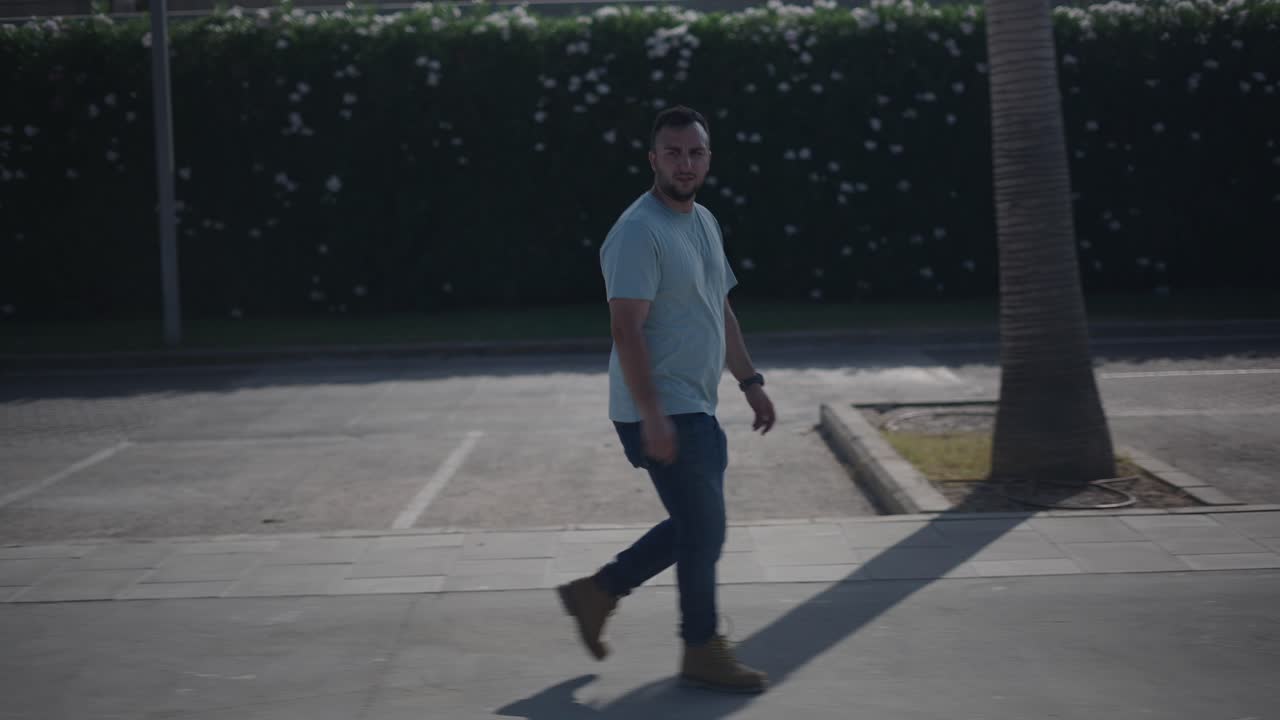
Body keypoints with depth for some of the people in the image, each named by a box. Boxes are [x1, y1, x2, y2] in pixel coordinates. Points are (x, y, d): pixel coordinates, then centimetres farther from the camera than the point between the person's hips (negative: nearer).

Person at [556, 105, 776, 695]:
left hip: (695, 409, 9)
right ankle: (702, 652, 10)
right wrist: (653, 417, -27)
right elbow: (627, 330, -22)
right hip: (661, 413, -9)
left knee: (694, 525, 15)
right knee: (703, 530, -3)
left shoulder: (705, 223, 13)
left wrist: (751, 381, 18)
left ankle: (598, 592, 26)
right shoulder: (639, 232, -16)